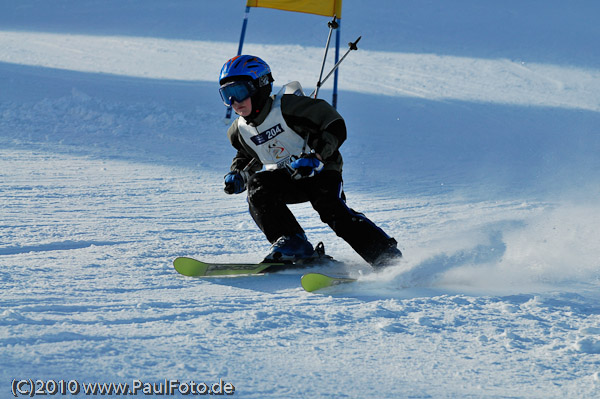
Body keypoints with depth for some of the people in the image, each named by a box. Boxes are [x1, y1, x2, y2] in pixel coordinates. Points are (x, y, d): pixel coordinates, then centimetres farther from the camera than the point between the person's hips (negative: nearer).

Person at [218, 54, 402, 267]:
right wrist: (238, 174, 0)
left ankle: (388, 258, -28)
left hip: (319, 171, -6)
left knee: (332, 209, -28)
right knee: (258, 188, -22)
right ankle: (290, 242, -21)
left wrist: (314, 156, -32)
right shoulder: (240, 131, 0)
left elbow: (334, 126, -18)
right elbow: (246, 156, 22)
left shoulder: (287, 106, -20)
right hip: (286, 179, 6)